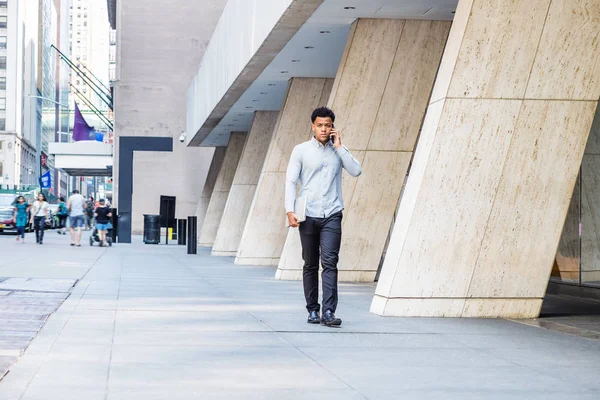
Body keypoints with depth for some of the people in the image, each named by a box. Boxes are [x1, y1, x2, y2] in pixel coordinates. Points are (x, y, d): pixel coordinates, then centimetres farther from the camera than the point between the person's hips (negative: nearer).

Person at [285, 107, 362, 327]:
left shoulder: (338, 150, 10)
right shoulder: (301, 150, 3)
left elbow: (356, 171, -4)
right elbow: (290, 181, -1)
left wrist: (339, 147, -6)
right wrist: (290, 211, -11)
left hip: (332, 216, 0)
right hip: (309, 216, 0)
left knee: (330, 262, -11)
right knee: (310, 265, 7)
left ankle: (329, 312, -15)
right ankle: (312, 310, 16)